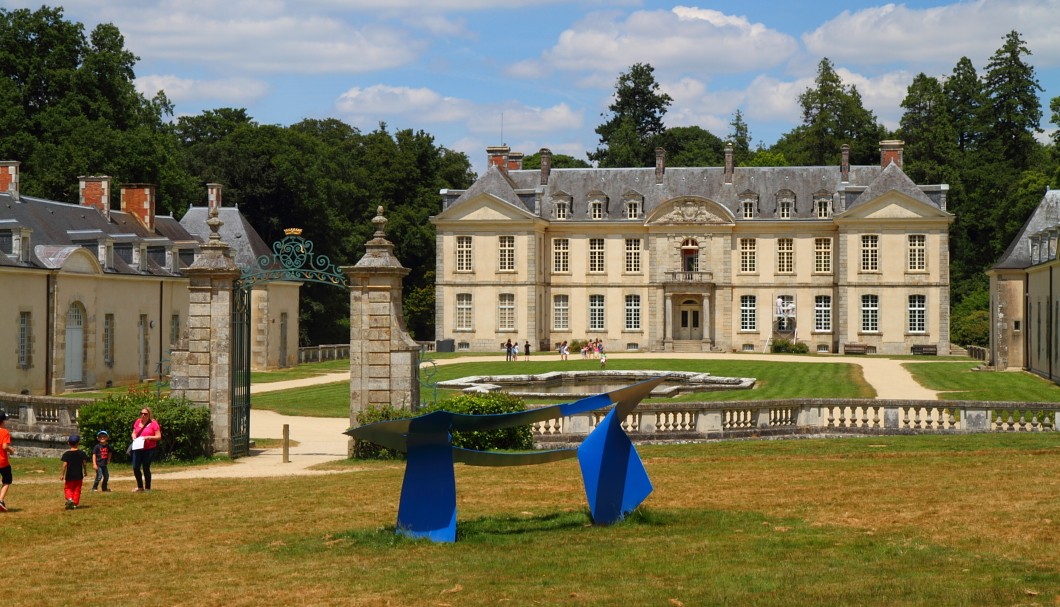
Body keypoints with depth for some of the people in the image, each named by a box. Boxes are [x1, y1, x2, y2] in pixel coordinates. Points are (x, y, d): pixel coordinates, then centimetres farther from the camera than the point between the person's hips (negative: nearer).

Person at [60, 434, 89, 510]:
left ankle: (69, 499, -14)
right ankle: (75, 504, 9)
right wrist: (85, 472, 15)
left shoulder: (66, 453, -7)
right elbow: (84, 463, -1)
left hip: (69, 475, -1)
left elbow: (65, 464, -10)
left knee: (68, 488, 11)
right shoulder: (82, 453, -3)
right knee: (77, 490, 11)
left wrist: (62, 474, -4)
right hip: (79, 475, 1)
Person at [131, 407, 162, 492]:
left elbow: (159, 436, -6)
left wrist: (149, 437, -19)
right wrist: (134, 437, -3)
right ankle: (140, 487, 18)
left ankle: (147, 488, 14)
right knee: (135, 468, 0)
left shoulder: (153, 423, -5)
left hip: (149, 449, -4)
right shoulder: (138, 422, 8)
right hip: (138, 448, 4)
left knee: (146, 468, 0)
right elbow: (134, 432, 19)